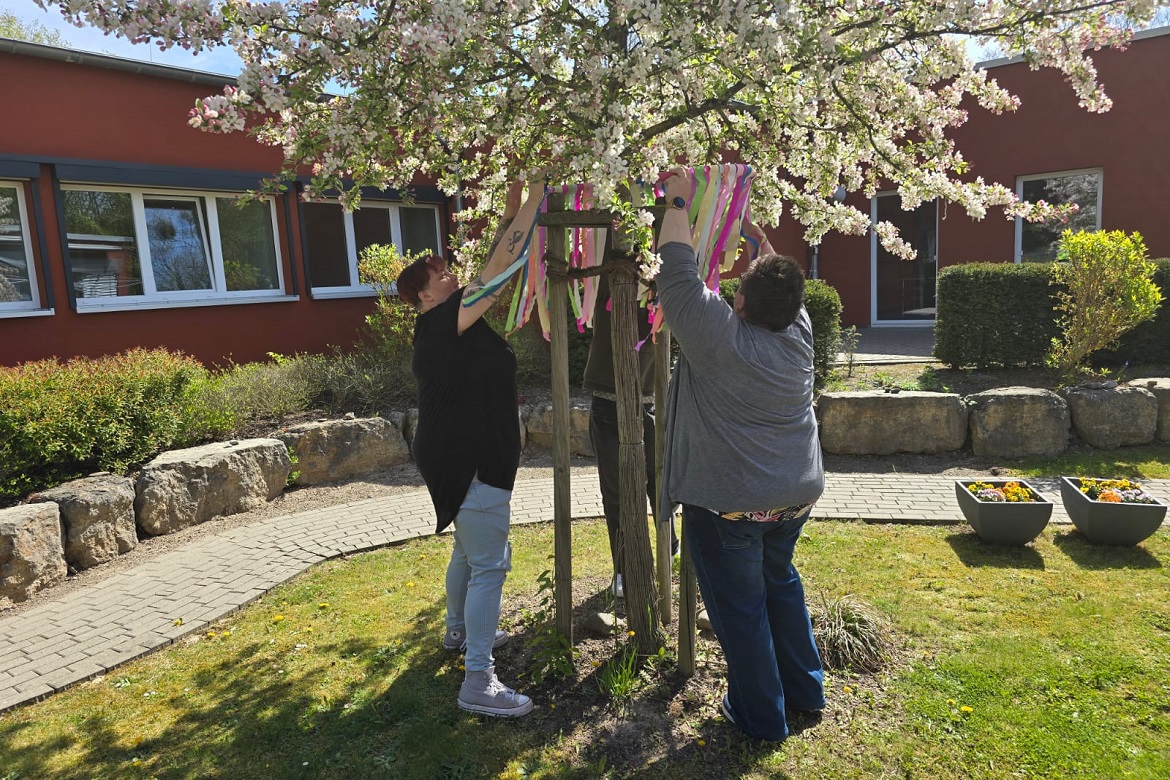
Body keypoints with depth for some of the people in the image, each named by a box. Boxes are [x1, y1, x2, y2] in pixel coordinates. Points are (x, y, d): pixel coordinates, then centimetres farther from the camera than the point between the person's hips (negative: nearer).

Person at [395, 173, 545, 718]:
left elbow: (493, 271, 14)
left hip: (461, 458, 11)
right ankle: (478, 682, -3)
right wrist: (534, 197, -13)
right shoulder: (444, 321, -16)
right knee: (489, 565, -8)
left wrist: (511, 213, 11)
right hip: (471, 462, -11)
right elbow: (502, 266, -19)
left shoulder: (442, 330, 11)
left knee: (469, 549, 26)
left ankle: (458, 631, 45)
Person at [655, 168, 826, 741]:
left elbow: (678, 270, -15)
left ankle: (761, 716, 24)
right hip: (796, 495, 7)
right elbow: (780, 275, 13)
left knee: (740, 608, 9)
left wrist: (678, 204, -4)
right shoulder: (797, 331, -4)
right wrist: (753, 230, 21)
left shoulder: (720, 333, -21)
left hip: (729, 504, -7)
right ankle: (806, 689, 39)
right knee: (780, 583, 26)